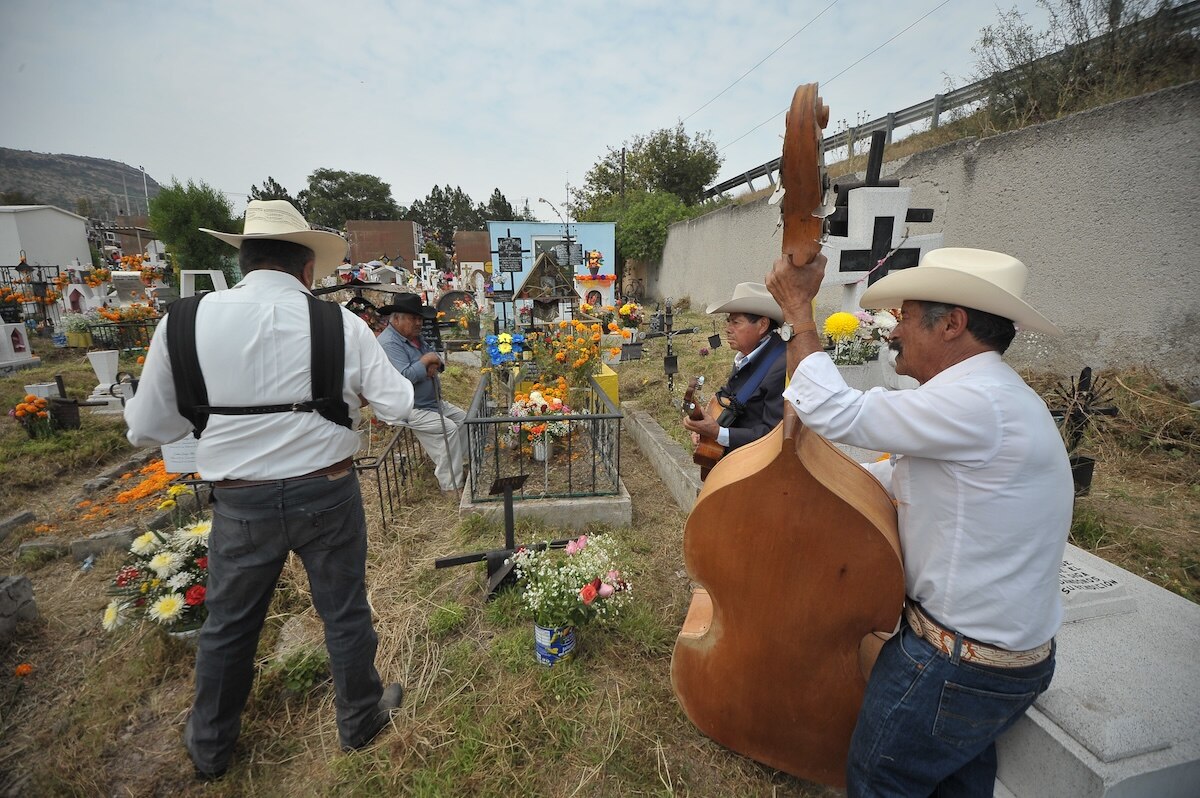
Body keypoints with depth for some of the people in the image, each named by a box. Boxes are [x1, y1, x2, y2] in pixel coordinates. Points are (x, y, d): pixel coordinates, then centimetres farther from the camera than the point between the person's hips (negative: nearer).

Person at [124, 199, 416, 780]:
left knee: (228, 624, 25)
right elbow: (398, 407, -9)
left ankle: (209, 747, 49)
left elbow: (146, 430, -1)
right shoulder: (341, 324, -13)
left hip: (240, 503, 2)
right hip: (328, 494, -1)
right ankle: (360, 719, 42)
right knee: (345, 613, 19)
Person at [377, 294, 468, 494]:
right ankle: (451, 485, -15)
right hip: (409, 409, -11)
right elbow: (405, 376, -32)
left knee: (463, 418, 11)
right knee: (449, 428, -22)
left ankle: (445, 463, 16)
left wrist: (435, 364, -10)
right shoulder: (388, 343, -21)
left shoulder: (415, 337, 11)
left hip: (432, 402, 11)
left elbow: (435, 356, 14)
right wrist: (425, 361, -18)